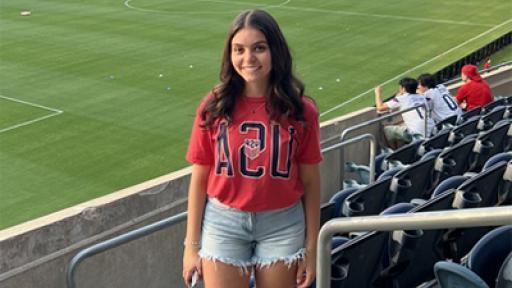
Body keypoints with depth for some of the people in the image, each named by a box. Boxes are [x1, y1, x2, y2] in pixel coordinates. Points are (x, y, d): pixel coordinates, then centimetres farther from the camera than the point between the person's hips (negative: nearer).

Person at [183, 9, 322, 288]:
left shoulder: (301, 110, -6)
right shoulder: (214, 107, -7)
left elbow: (310, 181, 0)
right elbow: (199, 178, -1)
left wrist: (311, 246, 1)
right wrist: (192, 244, 0)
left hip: (283, 226, 1)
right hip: (224, 223, 0)